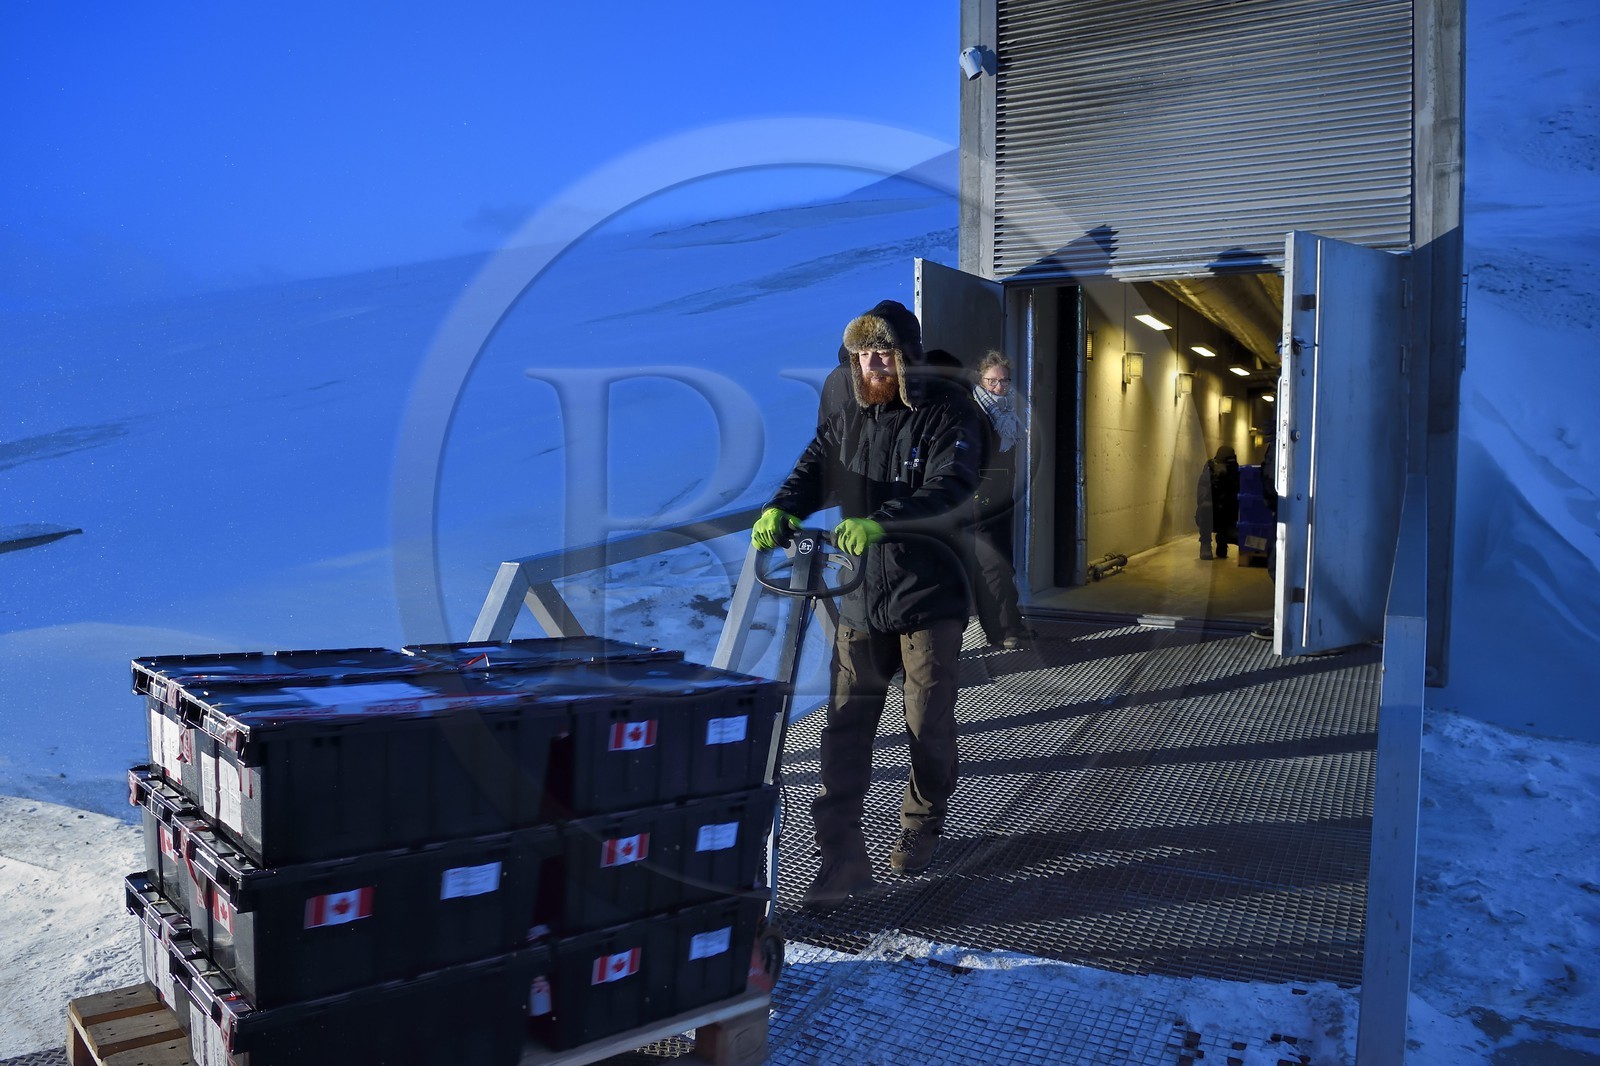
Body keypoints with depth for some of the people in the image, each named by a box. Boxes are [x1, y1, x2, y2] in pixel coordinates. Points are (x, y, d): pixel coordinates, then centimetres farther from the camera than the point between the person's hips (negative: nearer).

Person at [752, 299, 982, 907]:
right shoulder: (846, 418, 9)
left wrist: (882, 521, -38)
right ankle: (842, 855, 7)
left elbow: (949, 490, -22)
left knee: (929, 727, 9)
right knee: (846, 728, 0)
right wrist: (781, 508, -21)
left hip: (929, 596, -4)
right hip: (860, 599, 4)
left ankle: (921, 828, 33)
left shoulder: (947, 413, -8)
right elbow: (813, 470, 2)